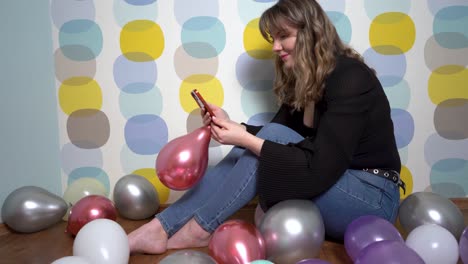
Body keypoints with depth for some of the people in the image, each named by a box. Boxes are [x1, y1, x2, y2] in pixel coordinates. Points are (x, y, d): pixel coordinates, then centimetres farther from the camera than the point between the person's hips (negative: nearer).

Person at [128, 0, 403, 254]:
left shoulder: (350, 79, -19)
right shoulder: (302, 80, 7)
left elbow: (318, 168, -27)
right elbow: (273, 138, 3)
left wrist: (247, 140, -29)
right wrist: (232, 126, -13)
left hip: (371, 201, -7)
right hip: (331, 187, 7)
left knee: (273, 137, -25)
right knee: (249, 150, -12)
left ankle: (200, 228, -17)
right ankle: (162, 226, -15)